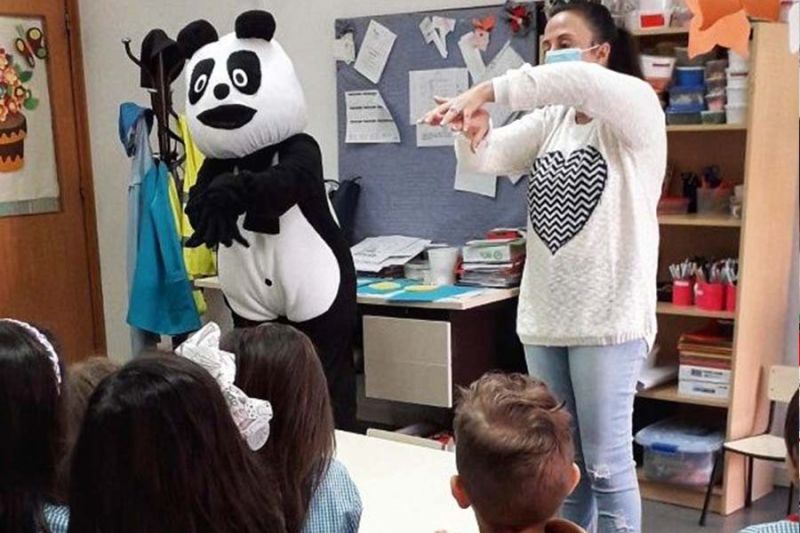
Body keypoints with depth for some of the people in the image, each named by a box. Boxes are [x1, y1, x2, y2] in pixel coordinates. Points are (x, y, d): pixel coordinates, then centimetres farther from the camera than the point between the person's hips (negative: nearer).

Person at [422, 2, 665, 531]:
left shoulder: (639, 106, -6)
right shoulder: (549, 121, 11)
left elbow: (580, 82, -28)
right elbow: (487, 159, -2)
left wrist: (487, 89, -31)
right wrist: (474, 130, -24)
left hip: (608, 316, -6)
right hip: (544, 314, 6)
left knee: (605, 461, 1)